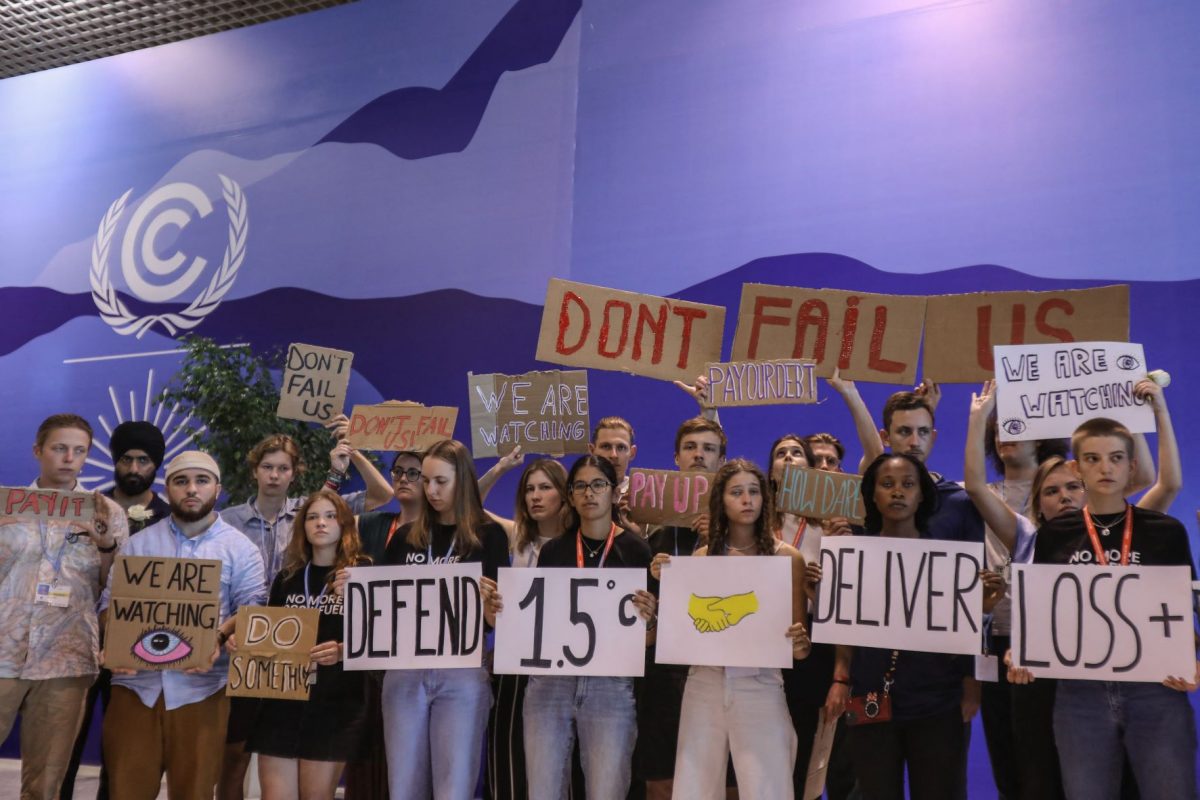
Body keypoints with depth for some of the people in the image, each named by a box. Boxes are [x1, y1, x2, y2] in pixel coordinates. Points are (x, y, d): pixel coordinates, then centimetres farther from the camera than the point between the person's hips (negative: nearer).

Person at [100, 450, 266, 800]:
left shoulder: (240, 548, 6)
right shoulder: (137, 544, 13)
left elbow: (252, 608, -1)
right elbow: (111, 603, 8)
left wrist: (219, 638, -19)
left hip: (200, 687, -2)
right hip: (136, 682, 2)